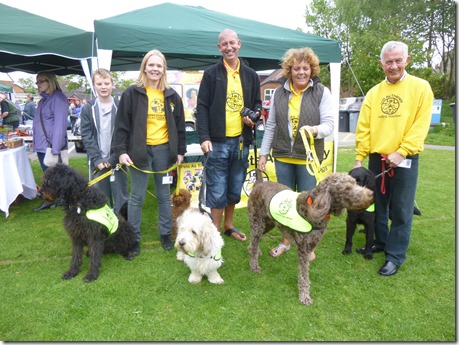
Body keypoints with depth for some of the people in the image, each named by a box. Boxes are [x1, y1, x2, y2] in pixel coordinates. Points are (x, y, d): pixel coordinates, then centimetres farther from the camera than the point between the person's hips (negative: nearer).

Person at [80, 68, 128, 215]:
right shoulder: (88, 109, 4)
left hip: (116, 162, -1)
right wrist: (97, 159, -10)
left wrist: (114, 159, -11)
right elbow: (87, 136, 0)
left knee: (121, 198, 6)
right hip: (97, 163, 1)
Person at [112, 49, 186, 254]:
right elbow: (122, 123, -3)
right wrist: (121, 150, -10)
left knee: (164, 195, 12)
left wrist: (180, 151, 8)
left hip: (164, 150, 3)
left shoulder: (171, 95, 8)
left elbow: (179, 125, 11)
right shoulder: (132, 93, -2)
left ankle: (165, 234, 27)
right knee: (137, 197, 6)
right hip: (140, 151, -2)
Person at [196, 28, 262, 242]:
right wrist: (204, 137, -14)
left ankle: (228, 226, 31)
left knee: (235, 189, 14)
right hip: (217, 141, -4)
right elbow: (202, 108, -4)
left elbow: (257, 103, 19)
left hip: (241, 141, 4)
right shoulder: (211, 74, 1)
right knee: (217, 191, -1)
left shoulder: (251, 75, 12)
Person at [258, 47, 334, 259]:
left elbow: (329, 124, -8)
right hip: (282, 156, 3)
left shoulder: (322, 92, -3)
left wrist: (315, 130, -30)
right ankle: (286, 241, 30)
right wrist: (263, 153, 6)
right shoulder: (279, 93, 6)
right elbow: (271, 125, 8)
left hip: (309, 157, -3)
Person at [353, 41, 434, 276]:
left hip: (405, 160, -3)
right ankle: (380, 242, 33)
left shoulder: (421, 88, -1)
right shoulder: (373, 93, 7)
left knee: (400, 211, 3)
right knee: (377, 206, 15)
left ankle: (395, 256, 15)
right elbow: (363, 128, 4)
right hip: (376, 159, 4)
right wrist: (359, 157, -1)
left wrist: (401, 152, -17)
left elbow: (421, 125, -9)